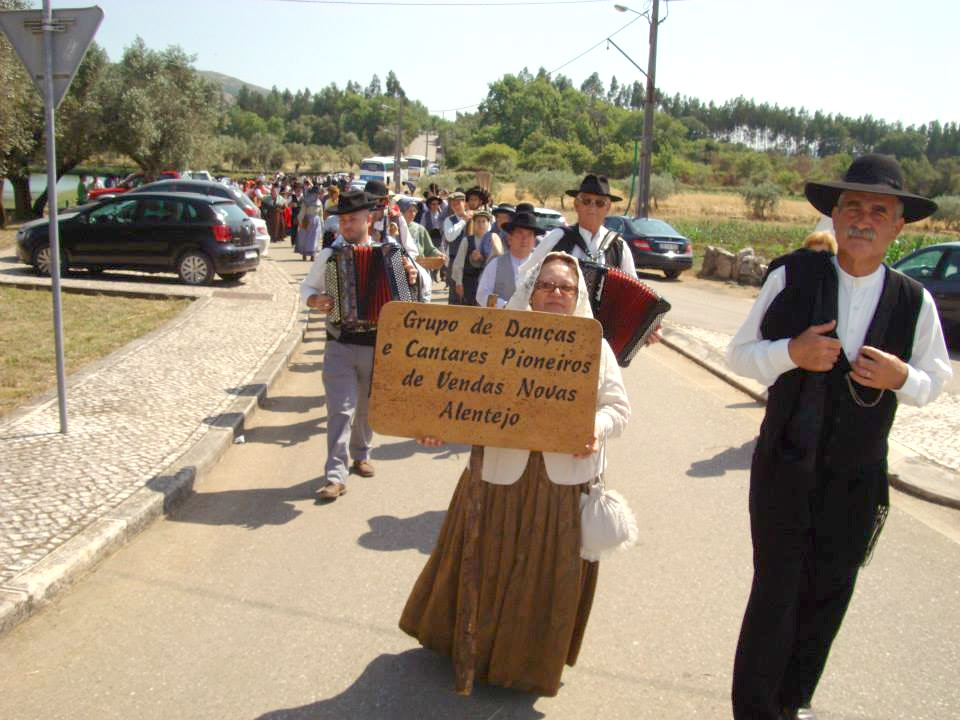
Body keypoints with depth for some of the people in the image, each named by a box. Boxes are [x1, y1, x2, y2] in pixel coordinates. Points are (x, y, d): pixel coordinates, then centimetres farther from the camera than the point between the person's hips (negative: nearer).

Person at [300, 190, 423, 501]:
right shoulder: (328, 255, 0)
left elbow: (419, 285, 8)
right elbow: (307, 287, 11)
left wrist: (412, 276, -16)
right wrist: (315, 301, -11)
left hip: (376, 344, 2)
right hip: (339, 344, -1)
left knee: (367, 405, 17)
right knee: (340, 408, -9)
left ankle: (361, 455, 39)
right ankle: (335, 475, -5)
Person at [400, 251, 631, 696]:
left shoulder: (594, 345, 3)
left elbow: (618, 406, 3)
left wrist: (597, 429, -18)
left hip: (564, 482, 1)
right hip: (500, 475, 0)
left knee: (551, 574, 12)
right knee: (487, 566, 13)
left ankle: (535, 660, 36)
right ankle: (476, 646, 38)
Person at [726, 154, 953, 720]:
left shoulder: (915, 302, -3)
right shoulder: (792, 277, -7)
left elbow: (937, 380, 7)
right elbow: (740, 353, -3)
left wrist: (902, 377, -15)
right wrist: (791, 352, -22)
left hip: (857, 481, 3)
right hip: (785, 471, -2)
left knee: (828, 598, 16)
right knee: (775, 595, 2)